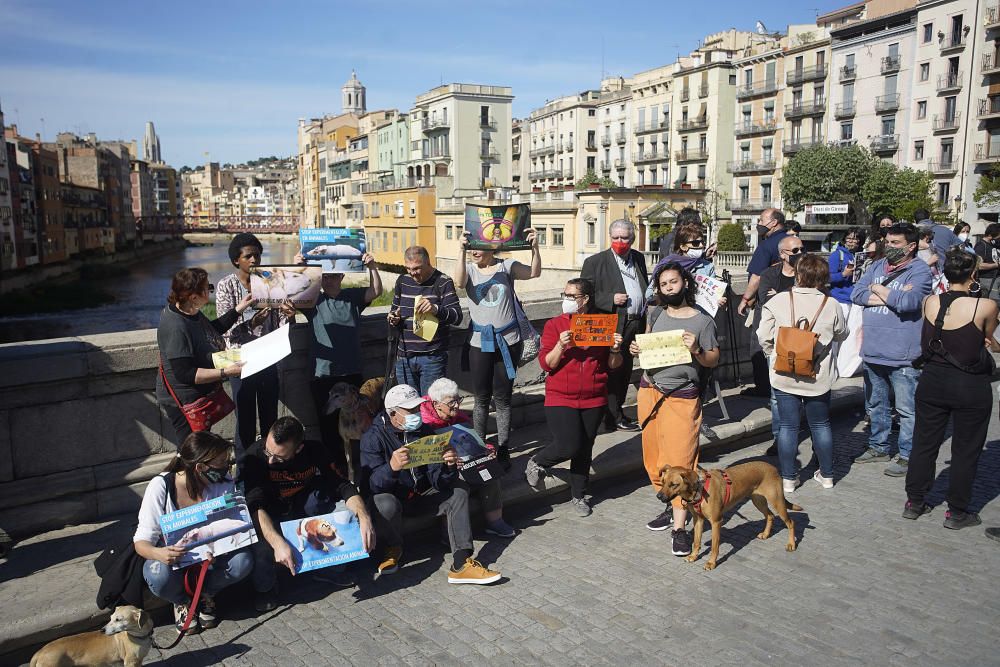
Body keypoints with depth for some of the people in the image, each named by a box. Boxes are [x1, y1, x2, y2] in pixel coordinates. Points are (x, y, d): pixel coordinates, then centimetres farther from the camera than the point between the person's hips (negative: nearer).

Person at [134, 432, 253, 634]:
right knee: (159, 576, -35)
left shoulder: (224, 483, -17)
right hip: (171, 553, -2)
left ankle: (206, 594, 5)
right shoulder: (160, 487, -23)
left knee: (242, 561, -27)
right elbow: (142, 541, -20)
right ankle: (181, 601, 1)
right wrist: (157, 554, -44)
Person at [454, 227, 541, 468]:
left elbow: (534, 273, -14)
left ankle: (503, 450, 15)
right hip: (480, 343, 1)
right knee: (482, 398, 10)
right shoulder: (470, 269, 0)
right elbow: (459, 281, -22)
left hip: (507, 341, -1)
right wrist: (462, 250, -32)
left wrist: (534, 247, -28)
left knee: (502, 398, 7)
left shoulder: (507, 266, 0)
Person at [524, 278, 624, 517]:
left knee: (585, 449, 9)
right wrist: (560, 346, -23)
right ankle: (536, 463, 17)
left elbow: (612, 366, 8)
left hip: (594, 400, 3)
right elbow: (546, 364, -7)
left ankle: (578, 496, 28)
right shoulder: (555, 325, -2)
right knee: (568, 446, -14)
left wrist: (615, 350, -12)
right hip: (560, 398, -2)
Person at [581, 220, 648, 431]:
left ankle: (618, 409, 26)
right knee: (613, 371, -2)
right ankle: (614, 418, 6)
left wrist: (646, 318, 10)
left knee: (625, 372, 13)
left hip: (635, 325, 6)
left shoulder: (639, 258, 14)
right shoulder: (595, 262, -4)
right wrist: (611, 299, -18)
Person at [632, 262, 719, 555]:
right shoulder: (656, 313, 7)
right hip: (649, 391, 5)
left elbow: (714, 360, 1)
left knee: (679, 460, -8)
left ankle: (679, 527, -3)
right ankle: (673, 506, 27)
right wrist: (636, 349, 1)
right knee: (654, 457, 9)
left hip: (681, 398, -5)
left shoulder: (703, 321, -4)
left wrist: (696, 350, -18)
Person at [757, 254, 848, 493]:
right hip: (819, 377, 1)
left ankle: (788, 478, 14)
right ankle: (827, 475, 28)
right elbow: (841, 334, 9)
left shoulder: (778, 301, -10)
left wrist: (772, 355, 11)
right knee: (821, 425, 16)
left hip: (784, 375, -1)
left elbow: (764, 336, -7)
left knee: (788, 426, 8)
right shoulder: (832, 305, -7)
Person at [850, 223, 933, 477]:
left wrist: (878, 289, -8)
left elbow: (907, 302, -24)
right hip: (873, 351, 7)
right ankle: (878, 447, 33)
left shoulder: (919, 271, -8)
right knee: (877, 404, 19)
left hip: (902, 355, -7)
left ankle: (907, 455, 14)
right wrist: (892, 296, -12)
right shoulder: (877, 266, 11)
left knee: (906, 409, 2)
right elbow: (856, 294, -1)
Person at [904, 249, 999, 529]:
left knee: (924, 443, 15)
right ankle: (957, 512, 23)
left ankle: (914, 502, 26)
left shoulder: (931, 302, -7)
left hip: (933, 381, 3)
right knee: (965, 451, 12)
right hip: (971, 387, -3)